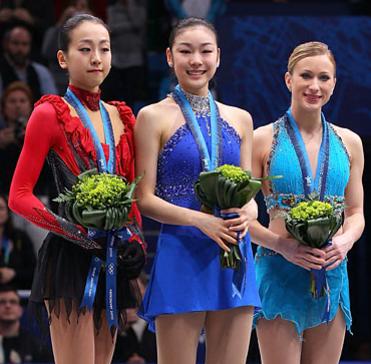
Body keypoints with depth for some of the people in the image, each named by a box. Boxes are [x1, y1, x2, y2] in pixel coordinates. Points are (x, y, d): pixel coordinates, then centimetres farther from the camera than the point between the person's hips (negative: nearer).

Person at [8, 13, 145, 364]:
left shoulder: (121, 118, 14)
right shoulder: (50, 114, -4)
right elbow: (19, 196, -7)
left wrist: (135, 239, 1)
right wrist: (73, 231, -18)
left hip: (113, 263, 7)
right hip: (71, 258, -7)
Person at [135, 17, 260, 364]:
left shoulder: (239, 119, 14)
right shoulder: (154, 117, 0)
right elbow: (145, 199, -4)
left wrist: (248, 212, -8)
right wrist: (200, 220, -18)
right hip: (181, 256, -4)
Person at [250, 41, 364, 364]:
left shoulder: (348, 143, 11)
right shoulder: (263, 140, -2)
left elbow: (356, 212, 15)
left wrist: (346, 241, -7)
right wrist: (281, 244, -18)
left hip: (332, 273, 4)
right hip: (279, 272, -4)